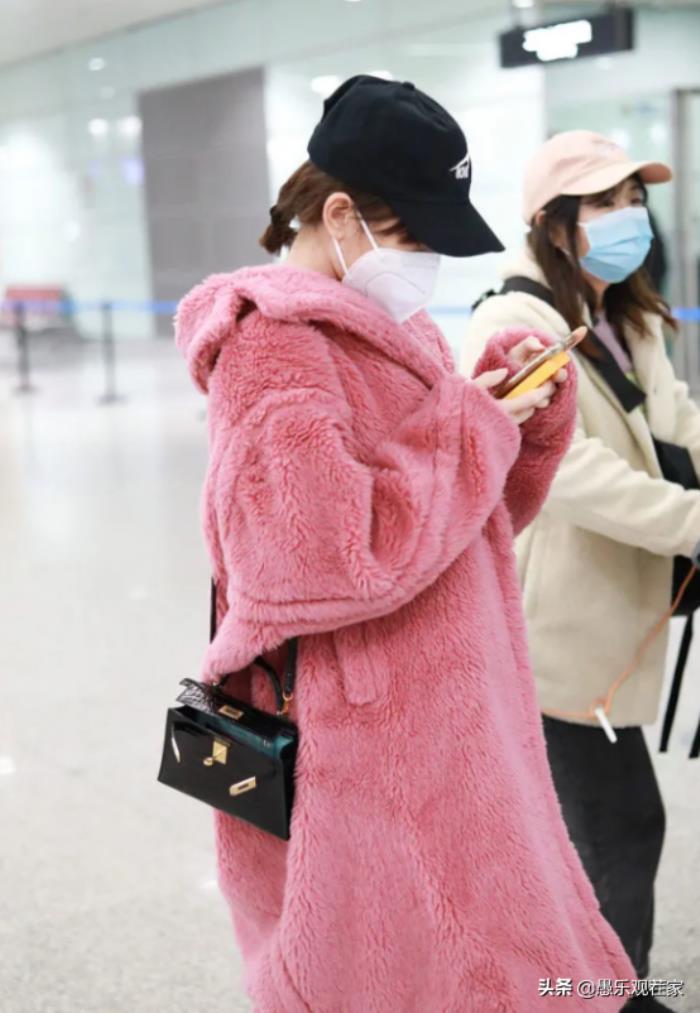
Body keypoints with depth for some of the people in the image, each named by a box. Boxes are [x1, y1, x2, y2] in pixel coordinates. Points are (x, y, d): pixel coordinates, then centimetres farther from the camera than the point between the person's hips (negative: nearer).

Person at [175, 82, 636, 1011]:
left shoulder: (386, 330, 11)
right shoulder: (274, 344, -17)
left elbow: (485, 514, 17)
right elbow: (337, 557, -28)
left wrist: (525, 404, -1)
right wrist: (472, 426, -17)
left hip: (442, 725, 9)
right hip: (371, 753, -9)